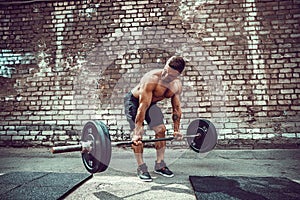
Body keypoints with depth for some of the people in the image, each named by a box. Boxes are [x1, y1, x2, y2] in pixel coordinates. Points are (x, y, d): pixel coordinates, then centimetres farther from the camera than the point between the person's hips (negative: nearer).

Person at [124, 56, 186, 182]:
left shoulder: (177, 85, -17)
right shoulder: (151, 79, -38)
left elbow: (176, 108, -6)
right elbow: (142, 107, -39)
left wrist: (176, 130, -3)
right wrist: (137, 133, -39)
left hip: (151, 102, 6)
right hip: (133, 101, -5)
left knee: (161, 129, 0)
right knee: (138, 132, -16)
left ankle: (159, 165, 13)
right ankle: (141, 168, -2)